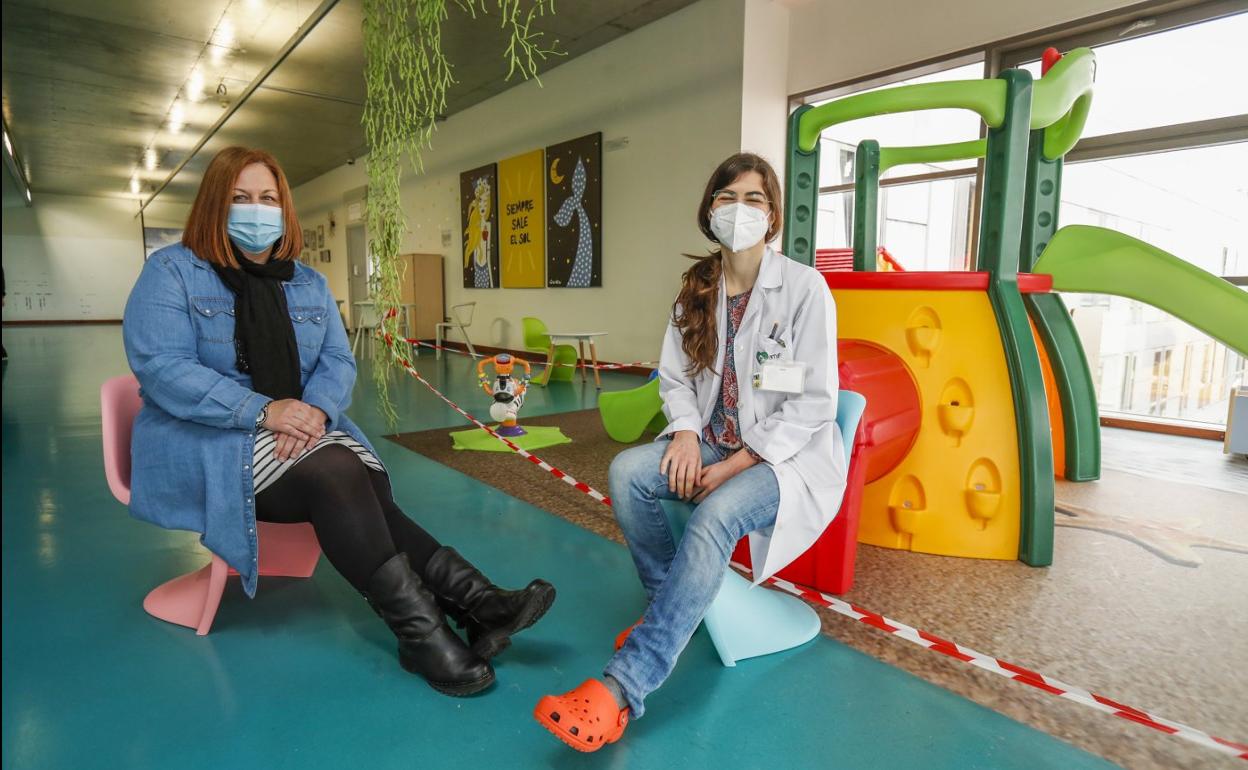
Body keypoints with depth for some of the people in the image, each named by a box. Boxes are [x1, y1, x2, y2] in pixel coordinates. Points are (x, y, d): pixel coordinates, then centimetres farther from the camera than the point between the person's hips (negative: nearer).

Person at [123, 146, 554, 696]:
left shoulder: (308, 284, 14)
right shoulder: (171, 272, 0)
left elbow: (338, 361, 9)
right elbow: (161, 368, -12)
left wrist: (315, 409, -15)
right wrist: (263, 410, -23)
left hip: (298, 430, 5)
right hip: (208, 442, -4)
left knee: (364, 491, -28)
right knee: (336, 474, -32)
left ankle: (471, 604, -33)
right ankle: (421, 630, -33)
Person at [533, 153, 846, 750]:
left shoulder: (804, 288, -10)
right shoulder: (697, 289, 5)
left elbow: (813, 404, -12)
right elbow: (675, 376, 9)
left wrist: (733, 467, -18)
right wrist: (686, 433, -13)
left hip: (788, 454, -5)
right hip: (711, 444, 5)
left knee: (714, 516, -33)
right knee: (627, 470, -21)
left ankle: (621, 690, -31)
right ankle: (670, 607, -2)